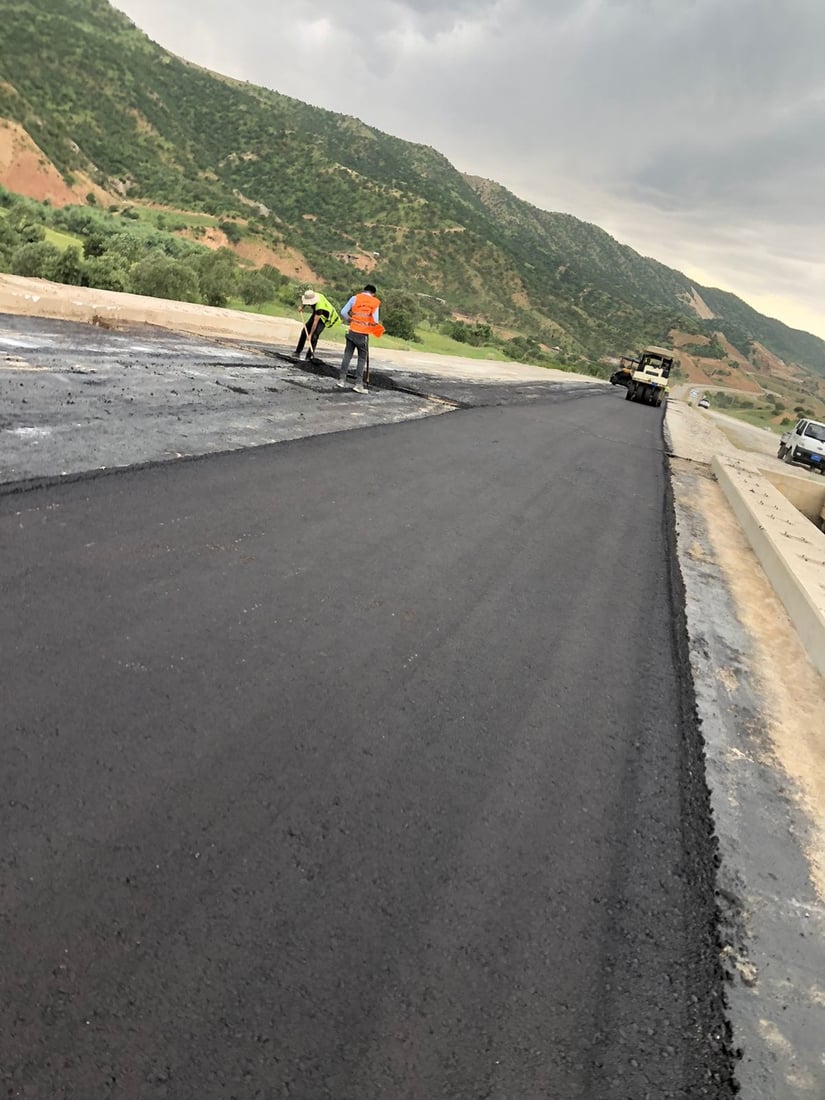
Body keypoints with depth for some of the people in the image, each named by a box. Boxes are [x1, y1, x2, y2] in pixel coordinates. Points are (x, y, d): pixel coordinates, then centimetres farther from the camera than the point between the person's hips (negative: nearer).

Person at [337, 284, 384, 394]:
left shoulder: (355, 297, 3)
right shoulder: (375, 302, -1)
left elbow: (343, 312, -1)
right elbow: (375, 321, -7)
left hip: (352, 331, 2)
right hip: (363, 334, -2)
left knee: (347, 355, 12)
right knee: (362, 359, 5)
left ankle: (342, 379, 12)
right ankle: (358, 384, 0)